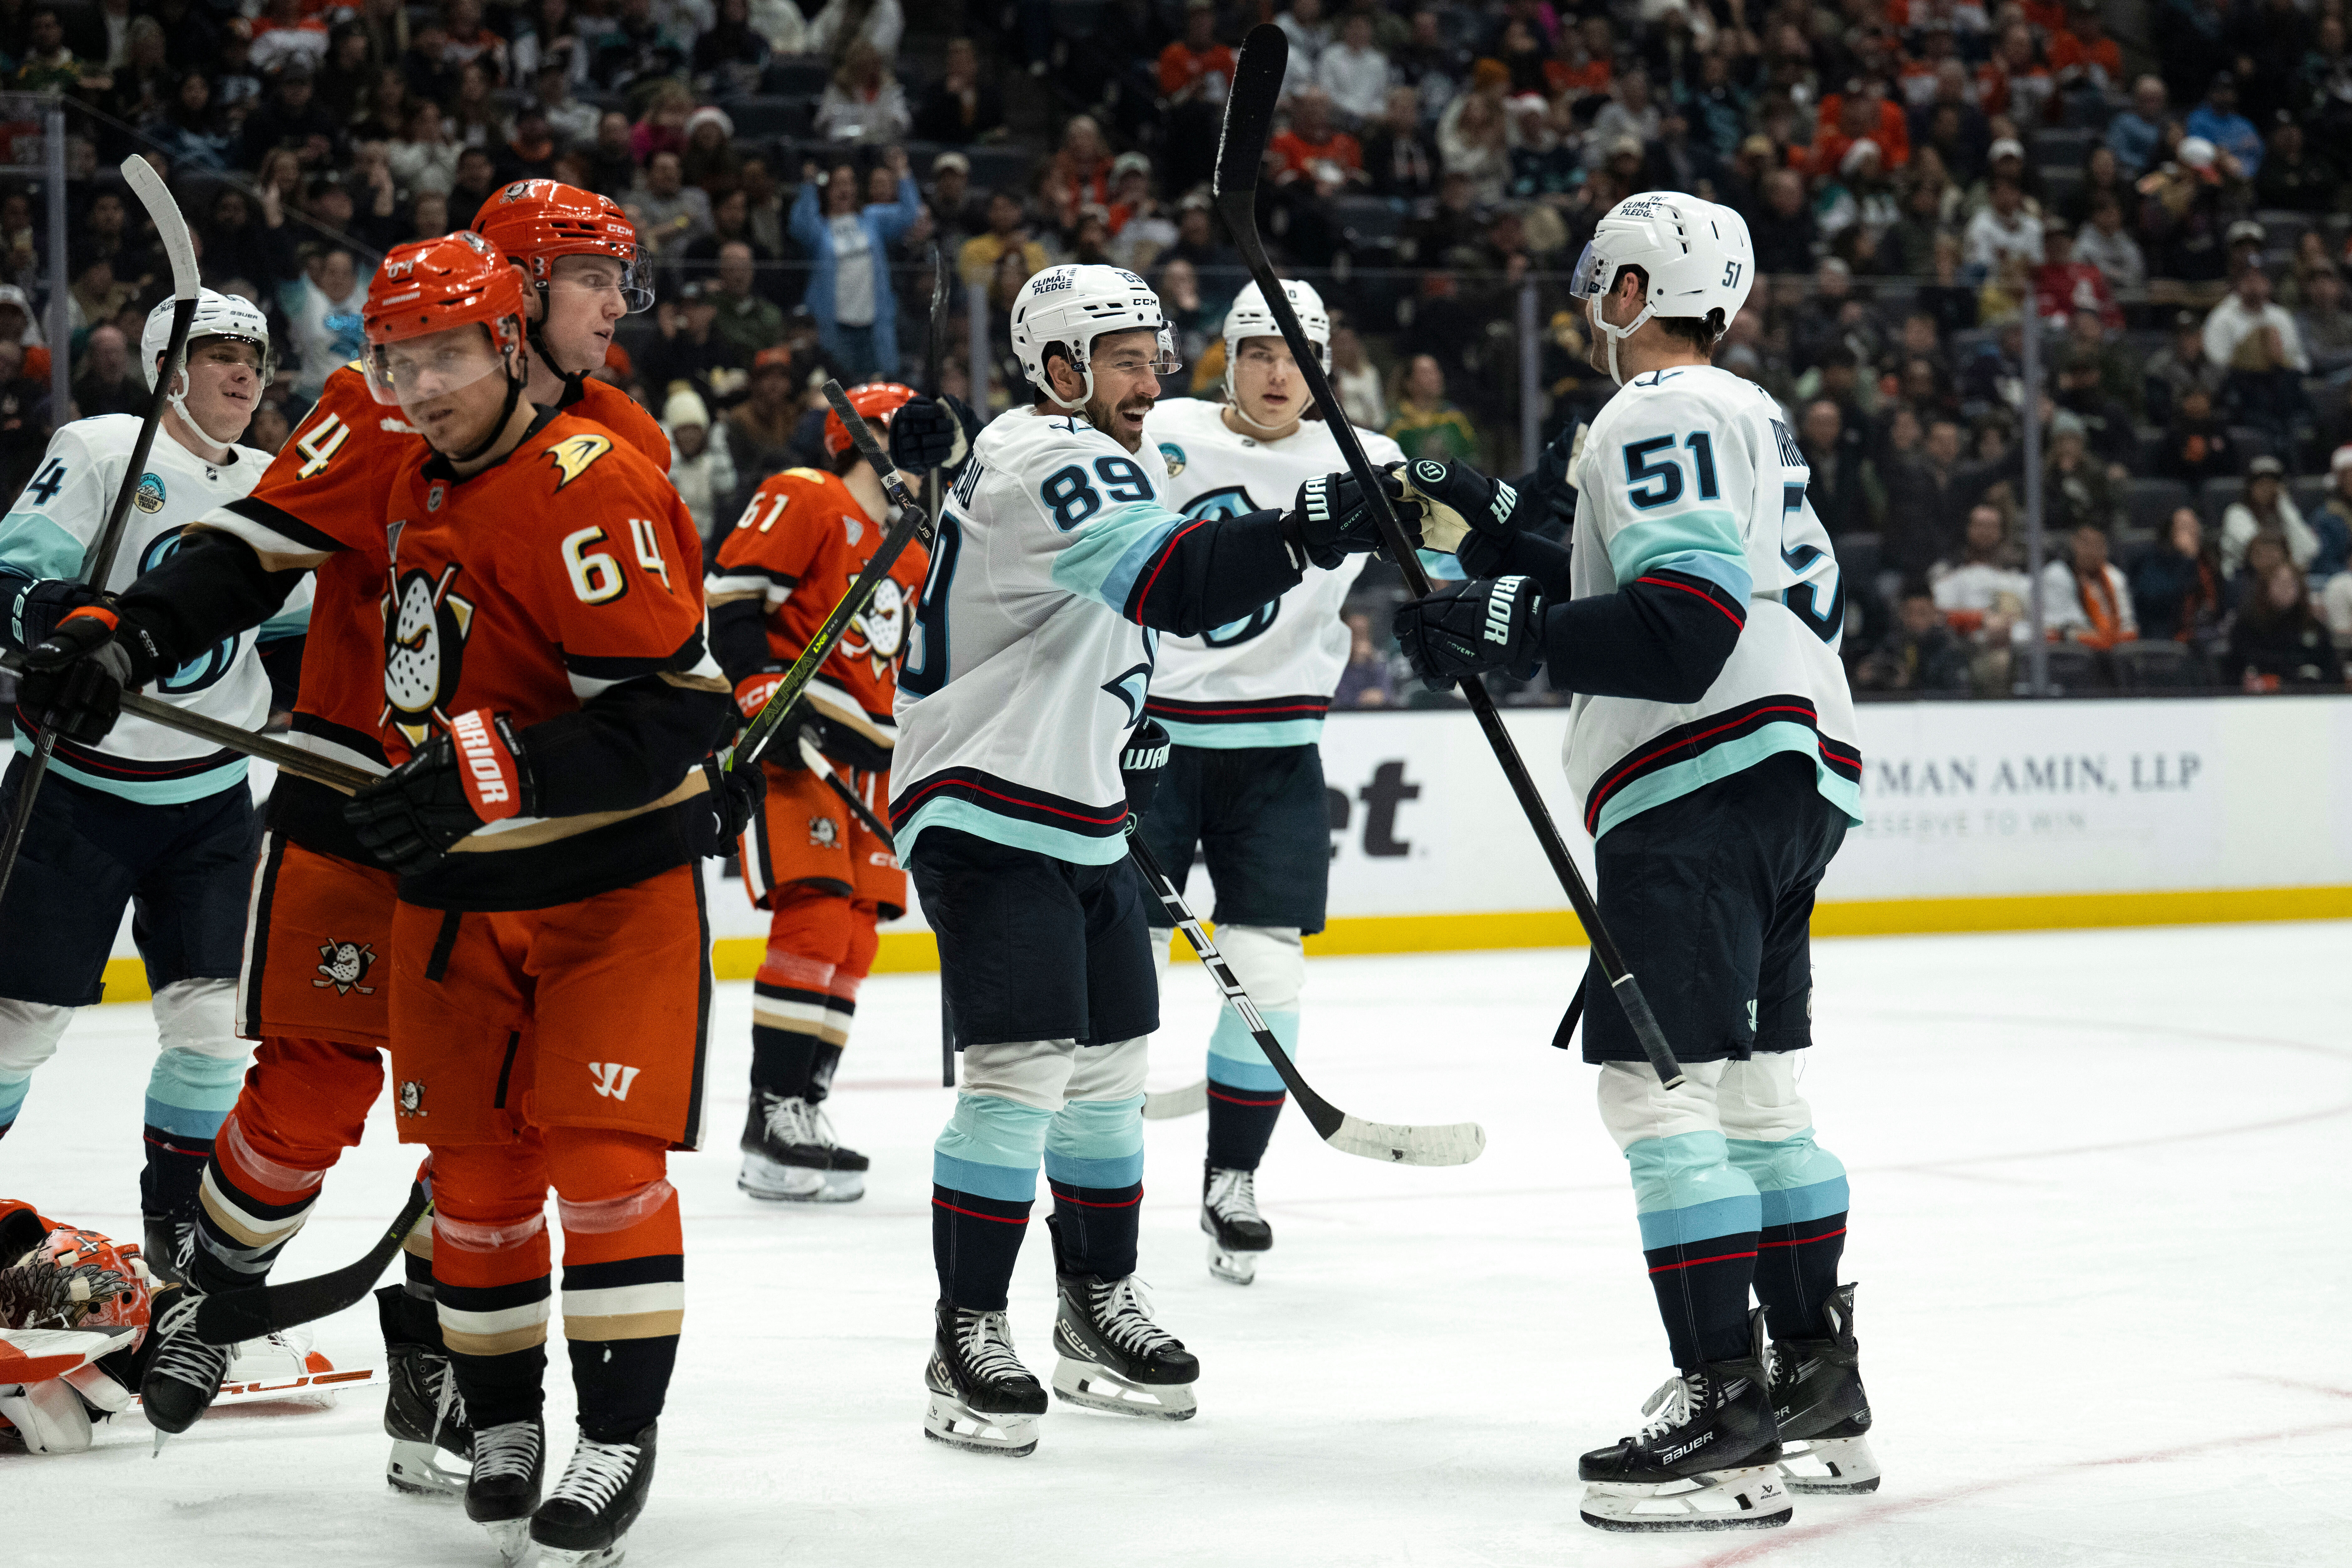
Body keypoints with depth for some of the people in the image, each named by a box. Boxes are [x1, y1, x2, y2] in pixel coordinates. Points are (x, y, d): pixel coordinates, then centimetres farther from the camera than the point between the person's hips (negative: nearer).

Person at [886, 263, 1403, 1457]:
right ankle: (967, 1341, -8)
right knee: (1019, 1069, -14)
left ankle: (1097, 1311, 27)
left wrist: (1125, 738, 23)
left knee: (1108, 1066, 14)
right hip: (986, 815, -10)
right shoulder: (1047, 461, -18)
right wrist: (1306, 532, -41)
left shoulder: (1109, 461, 15)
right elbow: (1174, 584, -33)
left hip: (1081, 820, 10)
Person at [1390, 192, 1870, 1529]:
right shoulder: (1752, 416, 22)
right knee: (1752, 1082, 15)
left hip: (1704, 778, -10)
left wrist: (1503, 626, -18)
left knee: (1661, 1081, -11)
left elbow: (1686, 629, -21)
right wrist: (1513, 544, 21)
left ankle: (1729, 1409, -15)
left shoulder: (1659, 416, -10)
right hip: (1796, 772, 10)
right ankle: (1821, 1393, 19)